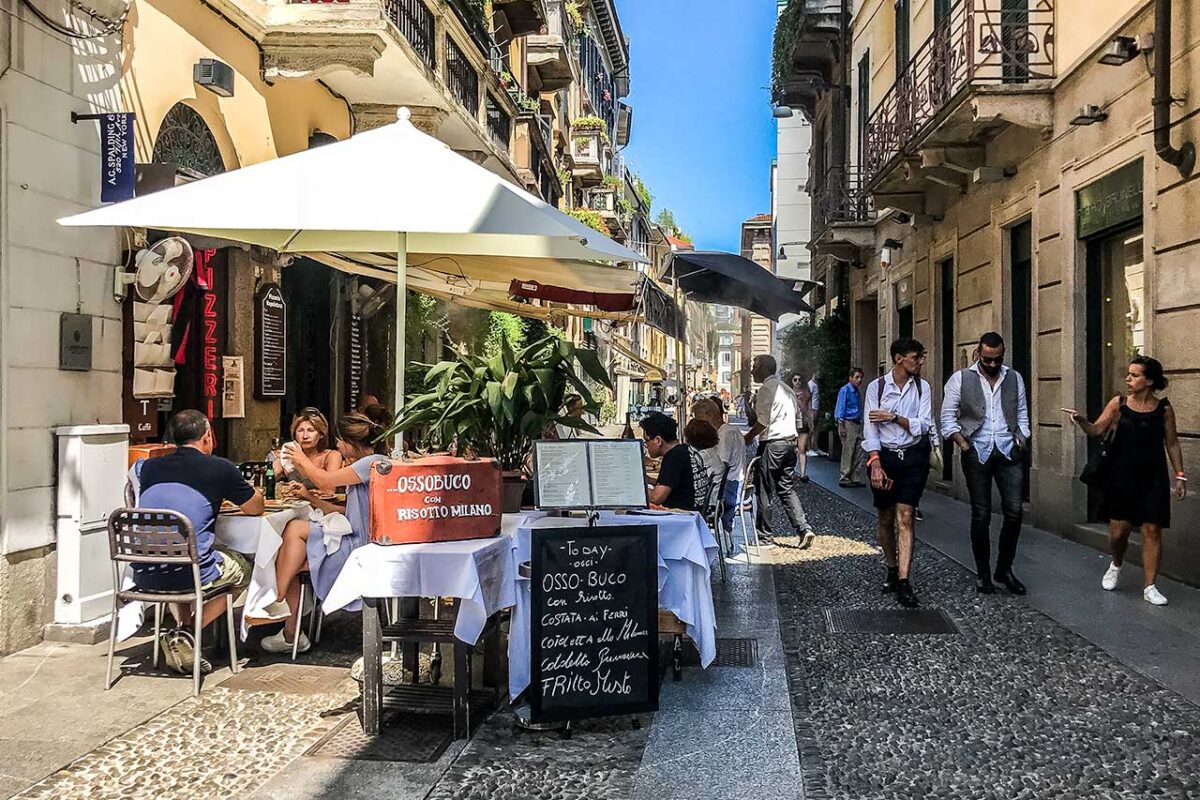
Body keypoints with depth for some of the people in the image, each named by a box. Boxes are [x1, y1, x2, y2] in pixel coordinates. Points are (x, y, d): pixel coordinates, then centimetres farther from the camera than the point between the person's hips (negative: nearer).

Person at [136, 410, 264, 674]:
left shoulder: (149, 467, 10)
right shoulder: (219, 468, -3)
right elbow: (256, 508, 12)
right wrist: (253, 491, 35)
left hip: (143, 575, 6)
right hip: (186, 573, -5)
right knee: (241, 569, 24)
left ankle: (181, 629, 20)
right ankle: (185, 636, 7)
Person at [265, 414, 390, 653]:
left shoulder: (375, 462, -12)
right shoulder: (363, 466, 21)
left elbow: (325, 481, -11)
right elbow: (347, 513, 19)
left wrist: (302, 459, 7)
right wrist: (309, 497, 14)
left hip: (363, 547, -10)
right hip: (355, 541, 10)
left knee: (296, 528, -12)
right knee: (289, 562, -2)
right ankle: (291, 633, 2)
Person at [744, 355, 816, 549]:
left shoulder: (767, 388, -12)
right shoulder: (786, 389, 16)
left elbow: (764, 420, -18)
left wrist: (748, 437, -6)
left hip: (772, 444, -9)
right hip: (790, 442, 9)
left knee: (764, 490, 2)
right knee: (787, 489, 11)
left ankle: (764, 533, 10)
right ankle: (804, 529, 0)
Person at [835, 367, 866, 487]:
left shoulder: (857, 391, 15)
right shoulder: (845, 390, -7)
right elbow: (840, 408, -11)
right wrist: (841, 427, -17)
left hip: (858, 424, 8)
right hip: (848, 424, -8)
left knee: (858, 453, 7)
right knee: (848, 453, -6)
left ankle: (854, 478, 14)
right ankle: (844, 479, 0)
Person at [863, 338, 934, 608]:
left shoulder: (922, 387, 3)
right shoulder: (877, 387, -3)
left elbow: (924, 425, -4)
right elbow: (870, 428, -8)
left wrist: (893, 417, -15)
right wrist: (875, 464, -16)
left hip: (913, 457, 0)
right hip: (884, 455, 0)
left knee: (905, 516, -7)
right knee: (886, 518, 10)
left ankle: (903, 582, -9)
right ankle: (892, 570, 28)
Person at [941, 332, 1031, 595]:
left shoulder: (1014, 378, 10)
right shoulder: (960, 379, 0)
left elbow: (1022, 415, 15)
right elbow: (948, 417, -1)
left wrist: (1021, 443, 4)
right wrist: (964, 445, -8)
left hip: (1009, 452, 2)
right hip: (977, 453, -2)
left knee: (1014, 511, -3)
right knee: (981, 515, 3)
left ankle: (1004, 568, 13)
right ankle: (983, 573, 15)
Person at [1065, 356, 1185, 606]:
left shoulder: (1164, 408, 1)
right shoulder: (1118, 403, 0)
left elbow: (1172, 443, 7)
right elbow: (1096, 430, -4)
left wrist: (1179, 475, 5)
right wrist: (1081, 421, -25)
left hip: (1152, 478, 0)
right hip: (1121, 476, 0)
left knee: (1152, 530, -2)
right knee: (1118, 530, 1)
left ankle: (1150, 587, 7)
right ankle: (1116, 565, 33)